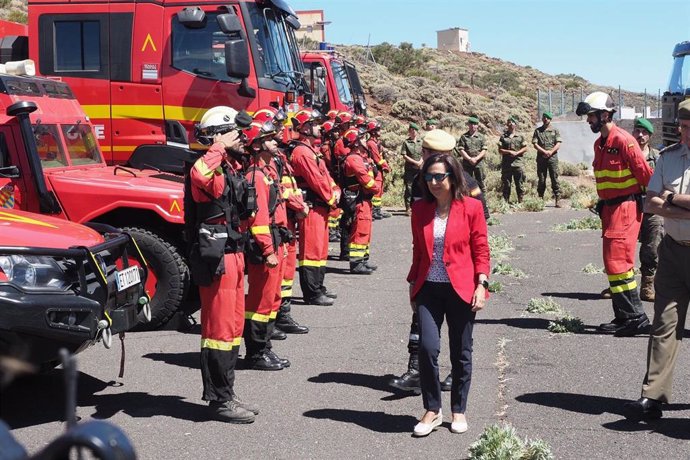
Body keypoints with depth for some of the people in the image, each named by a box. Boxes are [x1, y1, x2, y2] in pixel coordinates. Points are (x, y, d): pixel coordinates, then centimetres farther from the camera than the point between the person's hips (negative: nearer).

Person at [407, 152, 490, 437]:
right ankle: (432, 410, 7)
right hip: (428, 289, 2)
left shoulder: (471, 208, -3)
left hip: (461, 290, -2)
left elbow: (481, 251, -1)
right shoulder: (420, 209, 6)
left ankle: (459, 411, 24)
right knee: (427, 347, -10)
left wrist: (481, 285, -9)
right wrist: (413, 286, 14)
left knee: (461, 353, 7)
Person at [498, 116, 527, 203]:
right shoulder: (503, 137, 7)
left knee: (519, 183, 1)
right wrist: (509, 152, -12)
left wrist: (516, 153, -9)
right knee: (506, 184, 2)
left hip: (518, 163, 0)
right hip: (506, 163, 0)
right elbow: (500, 150, 3)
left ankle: (520, 201, 6)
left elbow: (525, 148, 7)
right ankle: (506, 201, 7)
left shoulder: (520, 137, 8)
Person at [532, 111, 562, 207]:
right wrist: (544, 151, -13)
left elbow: (558, 144, 1)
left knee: (554, 179, -5)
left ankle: (557, 200, -7)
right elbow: (535, 144, 1)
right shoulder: (537, 131, 10)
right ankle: (540, 199, 8)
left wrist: (551, 152, -15)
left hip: (552, 157, -1)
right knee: (541, 180, 3)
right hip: (541, 158, 1)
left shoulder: (555, 131, 10)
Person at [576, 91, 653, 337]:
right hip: (609, 208, 10)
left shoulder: (623, 140, -16)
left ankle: (636, 318, -8)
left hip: (625, 208, -10)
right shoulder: (599, 143, 13)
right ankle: (623, 317, 20)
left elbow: (645, 173, -13)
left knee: (617, 264, -12)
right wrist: (602, 202, 17)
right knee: (615, 265, 12)